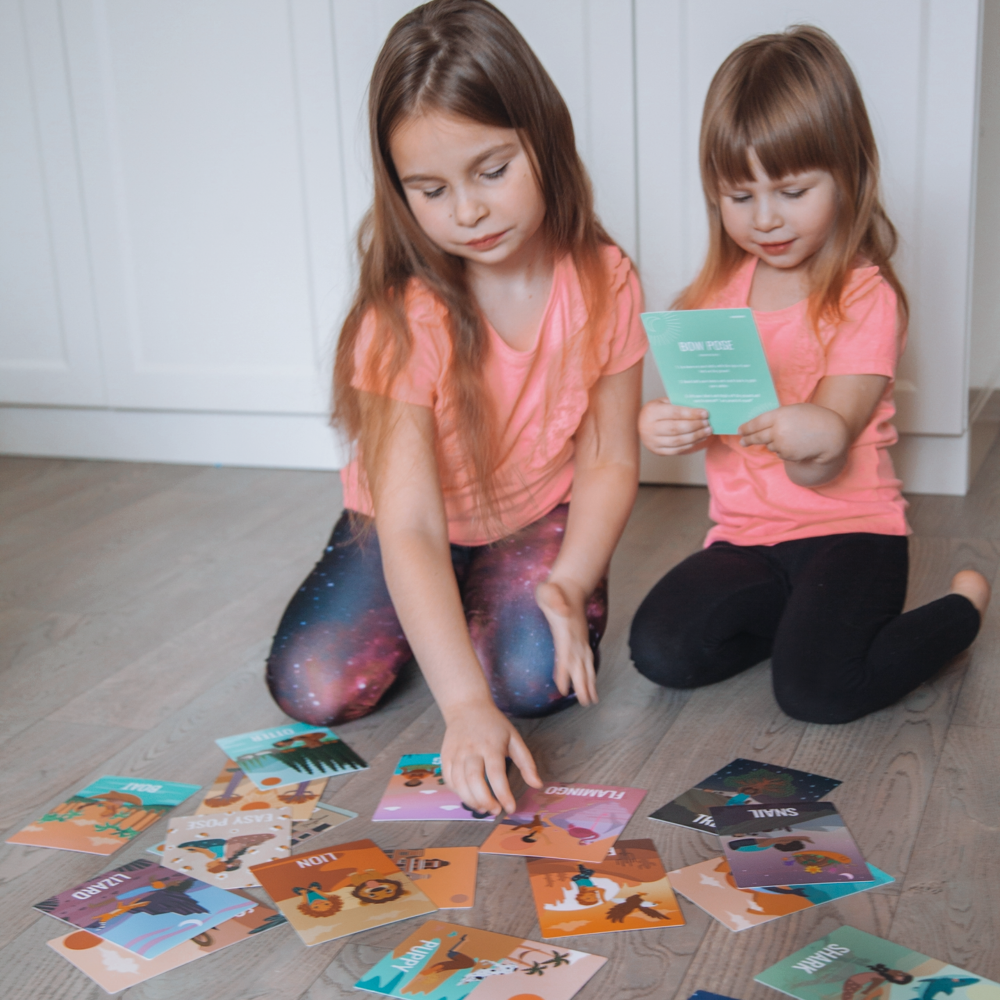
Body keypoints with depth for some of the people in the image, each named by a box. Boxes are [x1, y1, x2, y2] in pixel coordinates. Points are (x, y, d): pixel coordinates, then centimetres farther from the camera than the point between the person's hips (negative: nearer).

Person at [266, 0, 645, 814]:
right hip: (418, 532, 0)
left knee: (538, 678, -26)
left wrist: (570, 584, -25)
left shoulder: (603, 281, -16)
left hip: (538, 521, 1)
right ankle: (435, 617, 11)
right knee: (314, 688, -19)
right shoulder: (404, 317, -26)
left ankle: (495, 603, 8)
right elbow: (409, 525, -33)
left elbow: (610, 460, -8)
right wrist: (465, 704, -42)